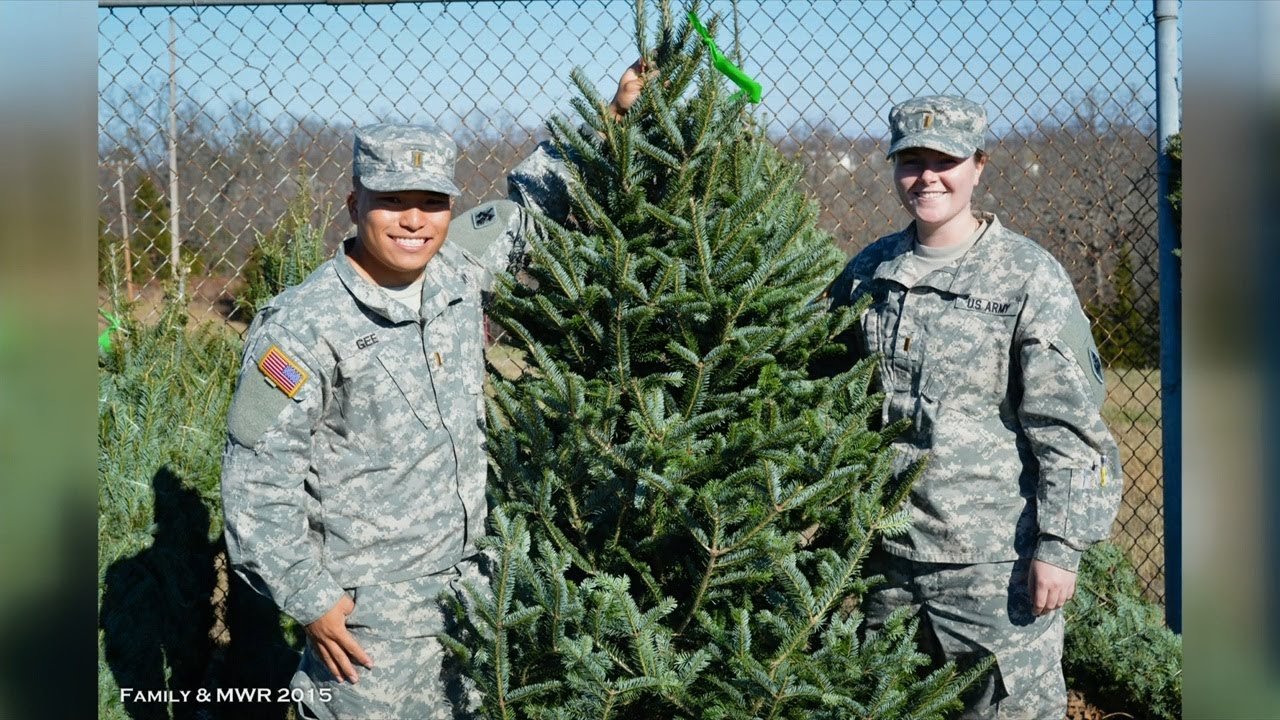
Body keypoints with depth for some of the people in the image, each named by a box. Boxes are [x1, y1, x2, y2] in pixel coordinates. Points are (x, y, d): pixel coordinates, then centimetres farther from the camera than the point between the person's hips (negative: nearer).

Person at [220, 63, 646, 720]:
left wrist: (611, 113, 11)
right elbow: (257, 479, -16)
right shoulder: (304, 326, -19)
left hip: (462, 583, 6)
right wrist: (308, 599, -14)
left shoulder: (459, 267, -2)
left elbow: (528, 203, 16)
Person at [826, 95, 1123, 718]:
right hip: (883, 553, 5)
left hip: (995, 561, -5)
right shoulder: (868, 272, 8)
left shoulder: (1029, 277, -6)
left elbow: (1069, 426, -8)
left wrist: (1060, 544, -13)